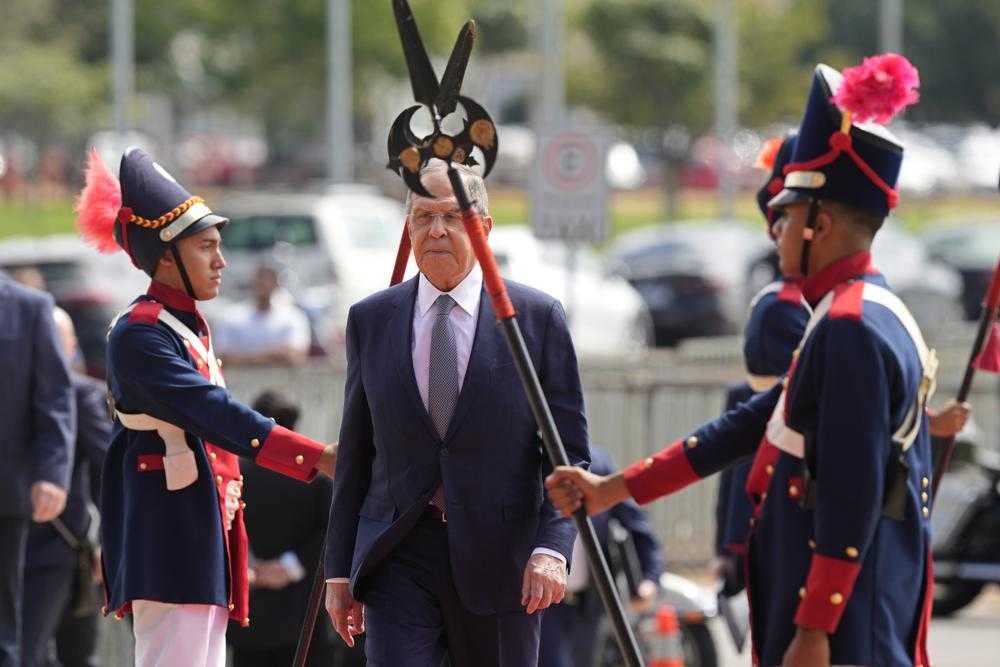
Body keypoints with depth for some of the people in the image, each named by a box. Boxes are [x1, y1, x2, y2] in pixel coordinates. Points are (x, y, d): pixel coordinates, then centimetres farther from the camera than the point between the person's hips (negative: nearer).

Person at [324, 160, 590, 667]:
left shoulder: (537, 317, 1)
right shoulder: (370, 320, 8)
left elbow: (568, 452, 0)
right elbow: (354, 454, 12)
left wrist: (552, 547, -14)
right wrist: (339, 568, 9)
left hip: (498, 562, -1)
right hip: (399, 556, 1)